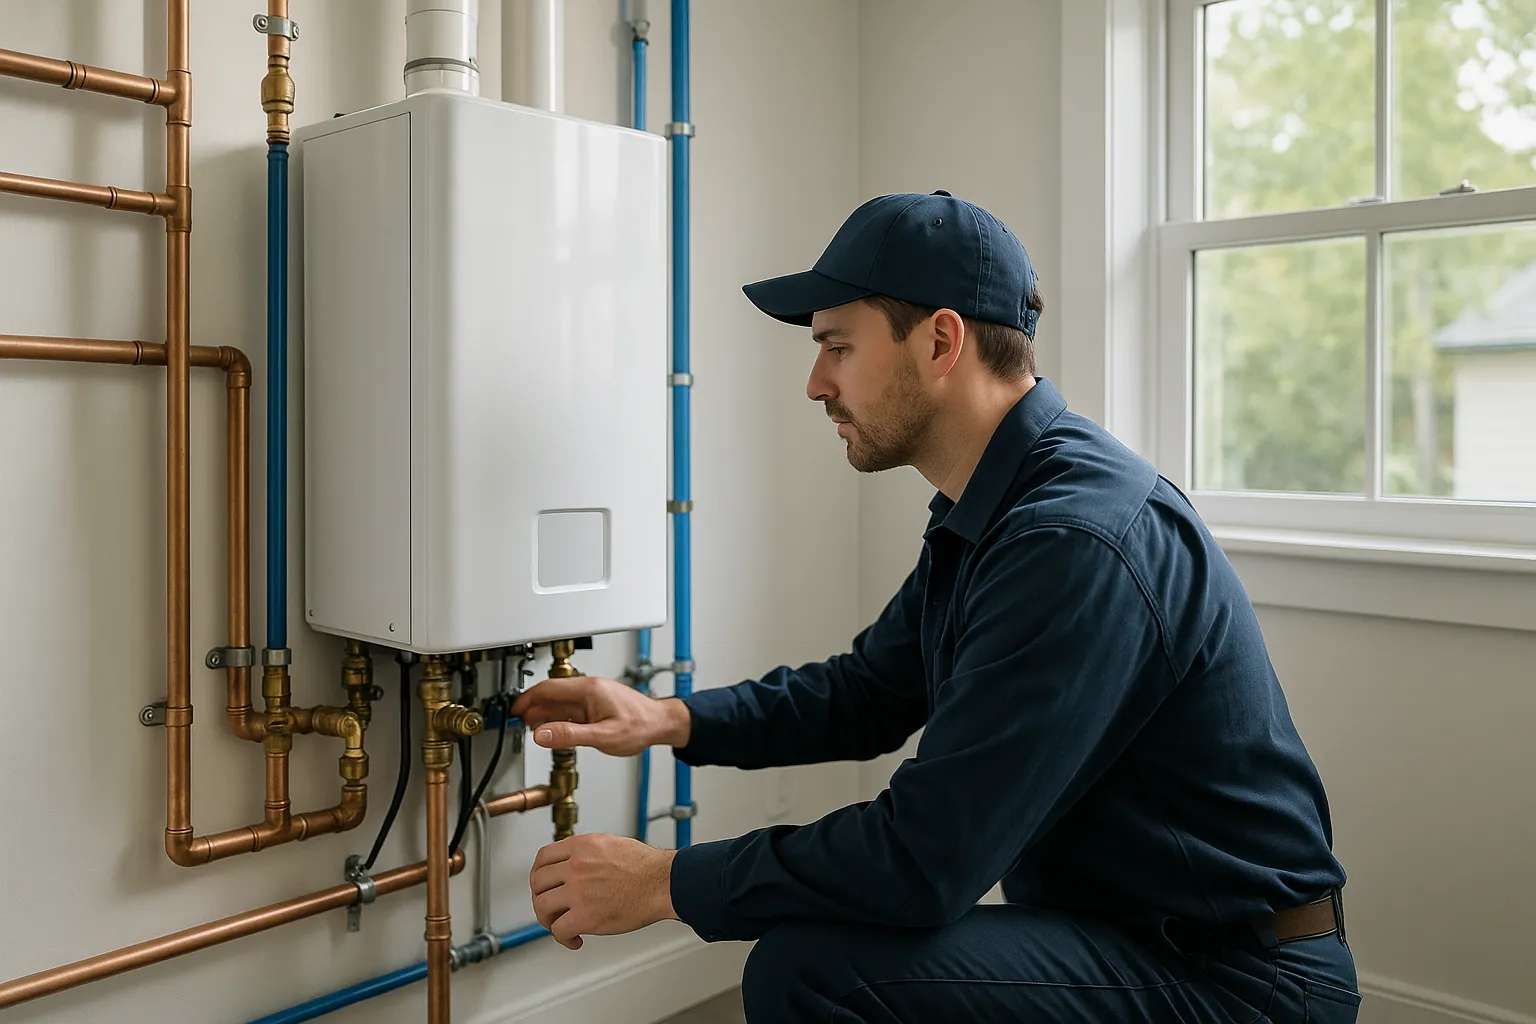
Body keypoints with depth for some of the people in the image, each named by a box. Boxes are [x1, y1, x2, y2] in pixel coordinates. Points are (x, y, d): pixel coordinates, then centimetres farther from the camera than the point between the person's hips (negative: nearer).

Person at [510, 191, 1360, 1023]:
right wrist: (672, 720, 2)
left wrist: (667, 883, -17)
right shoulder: (981, 518, 5)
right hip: (1118, 931, 9)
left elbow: (925, 859, -28)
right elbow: (869, 691, 16)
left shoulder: (1078, 540, -27)